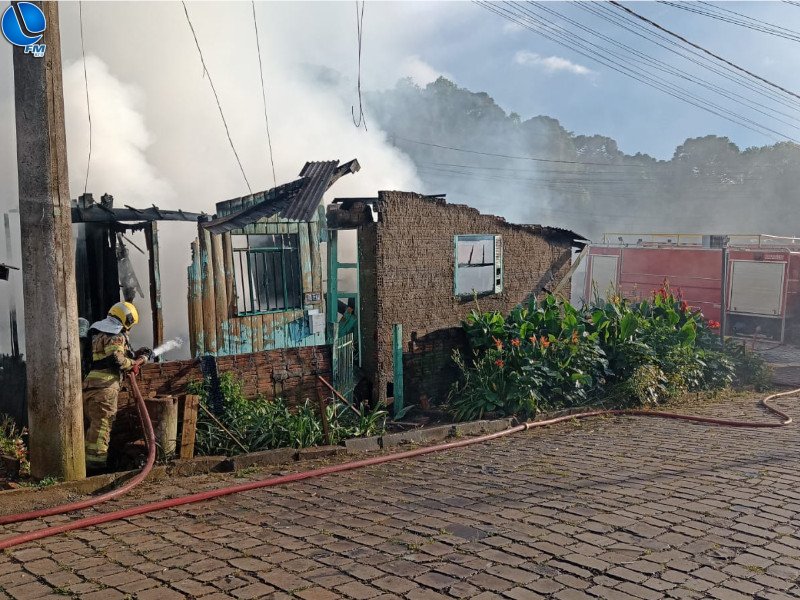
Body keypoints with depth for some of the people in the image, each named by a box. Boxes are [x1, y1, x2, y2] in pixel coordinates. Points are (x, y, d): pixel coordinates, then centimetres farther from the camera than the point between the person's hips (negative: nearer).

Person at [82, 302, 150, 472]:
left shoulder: (97, 333, 23)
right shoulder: (116, 336, -6)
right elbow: (117, 360, -18)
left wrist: (135, 355, 25)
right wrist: (138, 361, -3)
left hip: (87, 383, 9)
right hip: (104, 386, -9)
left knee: (89, 423, 16)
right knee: (102, 423, -5)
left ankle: (84, 457, 22)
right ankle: (96, 459, -6)